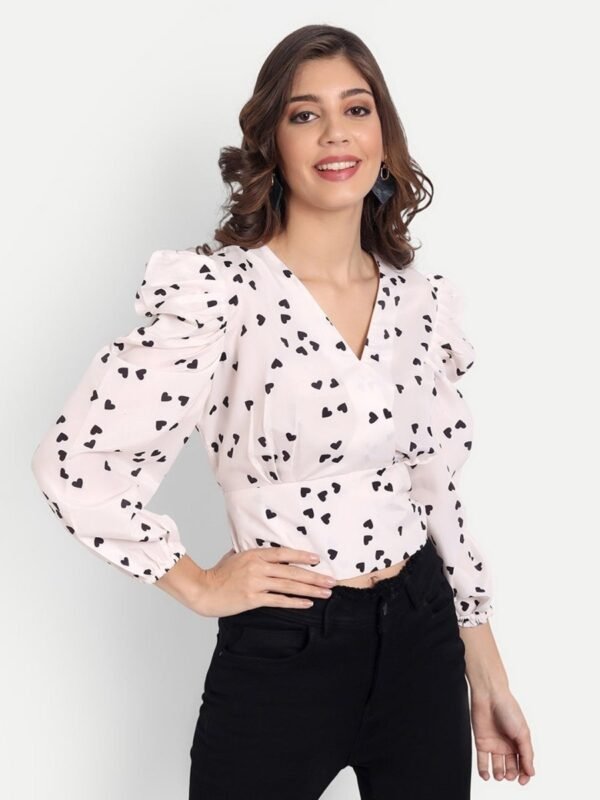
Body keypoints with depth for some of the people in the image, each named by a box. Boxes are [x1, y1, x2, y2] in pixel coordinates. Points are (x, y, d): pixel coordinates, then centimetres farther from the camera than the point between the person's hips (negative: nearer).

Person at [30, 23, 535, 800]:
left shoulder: (418, 300, 2)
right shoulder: (223, 291, -15)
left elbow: (436, 491, 9)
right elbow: (74, 461, -18)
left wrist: (488, 680, 10)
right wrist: (198, 585, -9)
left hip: (423, 645, 5)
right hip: (281, 659, -4)